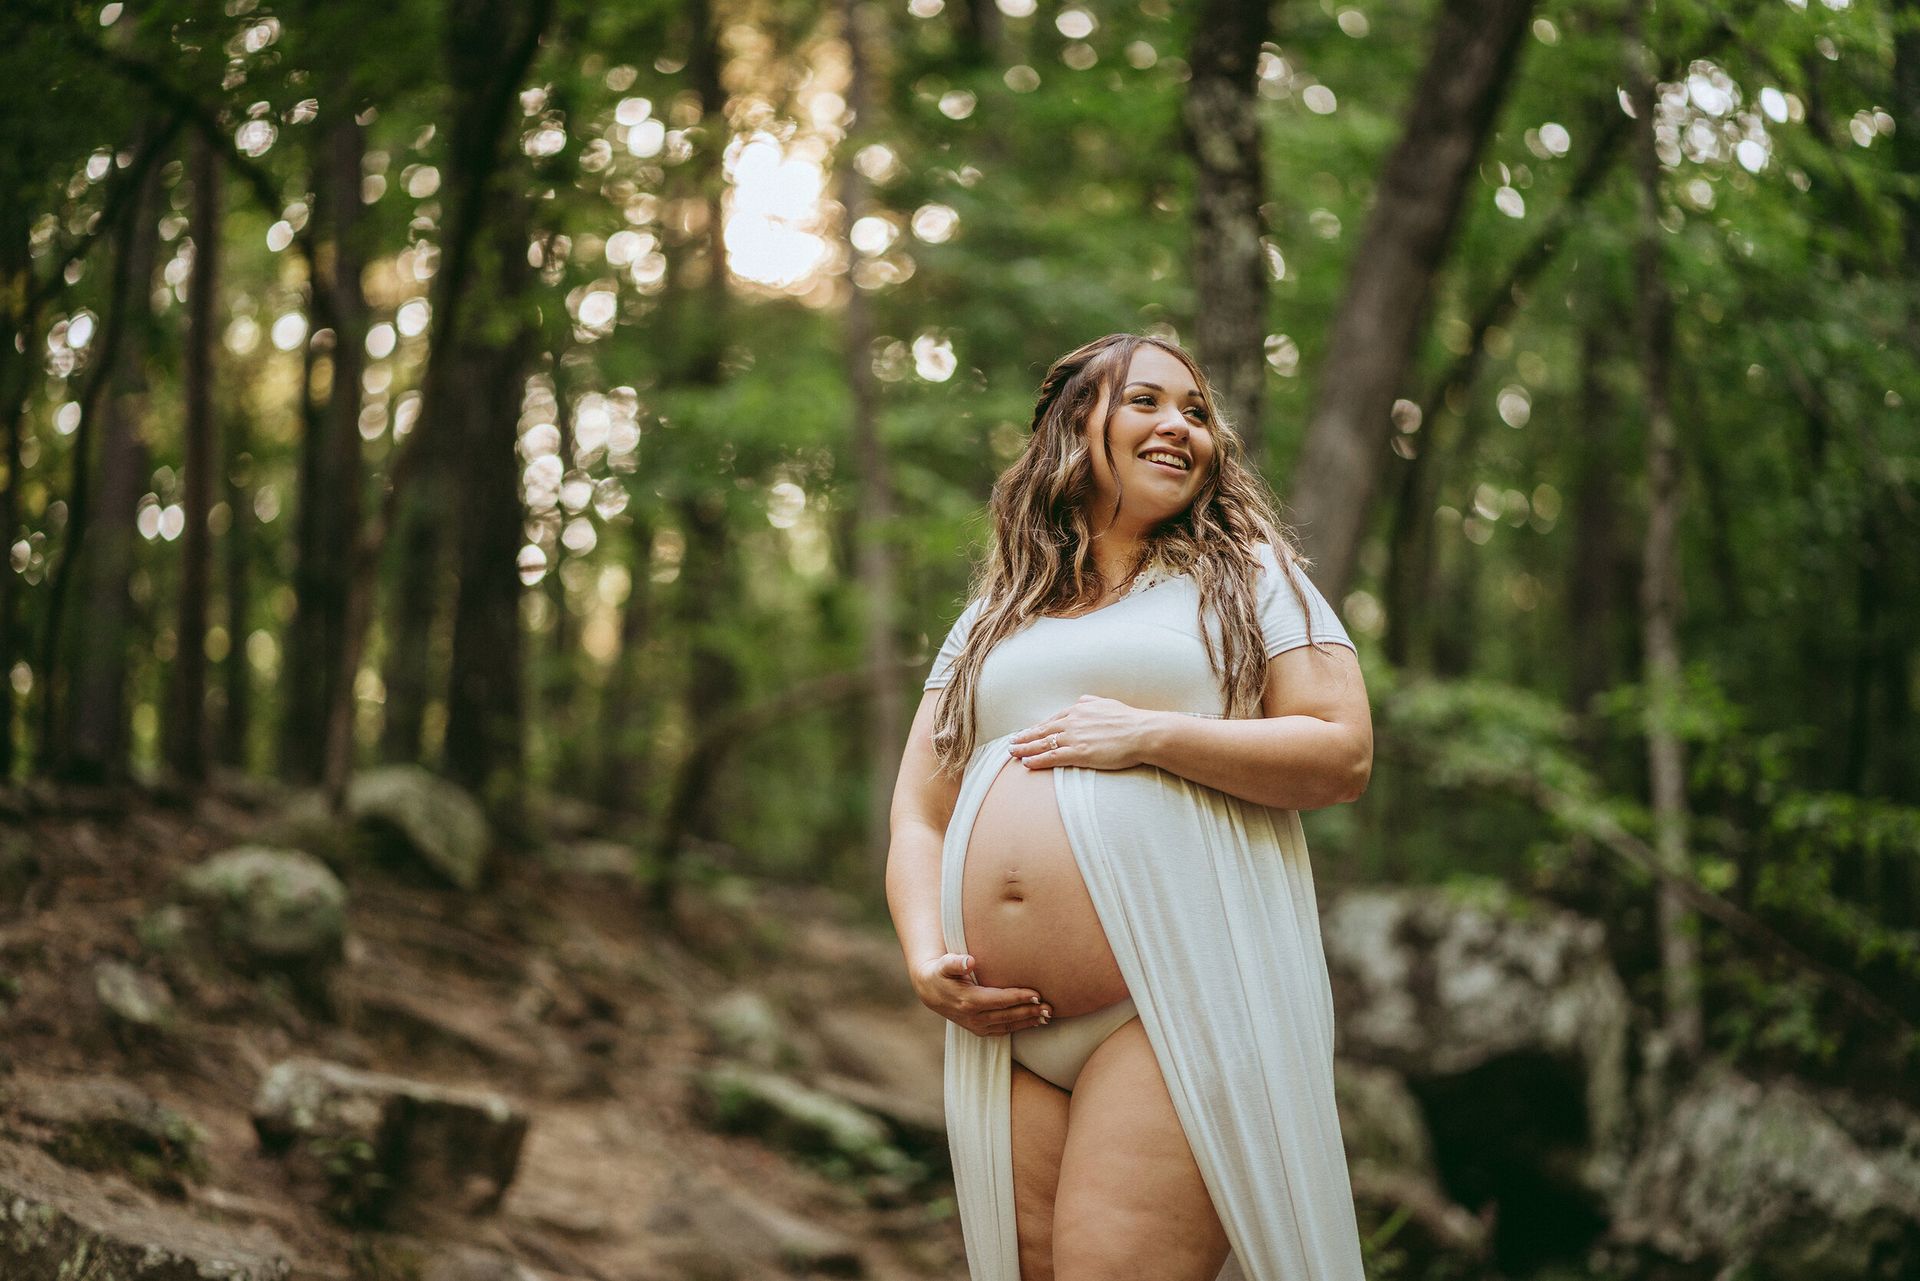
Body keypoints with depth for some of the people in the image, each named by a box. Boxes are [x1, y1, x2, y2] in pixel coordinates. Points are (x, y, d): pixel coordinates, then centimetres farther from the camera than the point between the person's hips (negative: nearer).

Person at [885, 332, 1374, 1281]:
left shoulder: (1246, 575, 12)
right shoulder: (992, 618, 22)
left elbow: (1344, 756, 0)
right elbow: (920, 815, 18)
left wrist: (1151, 736, -8)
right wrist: (926, 961, 0)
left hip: (1182, 1000, -4)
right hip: (1008, 1033, 4)